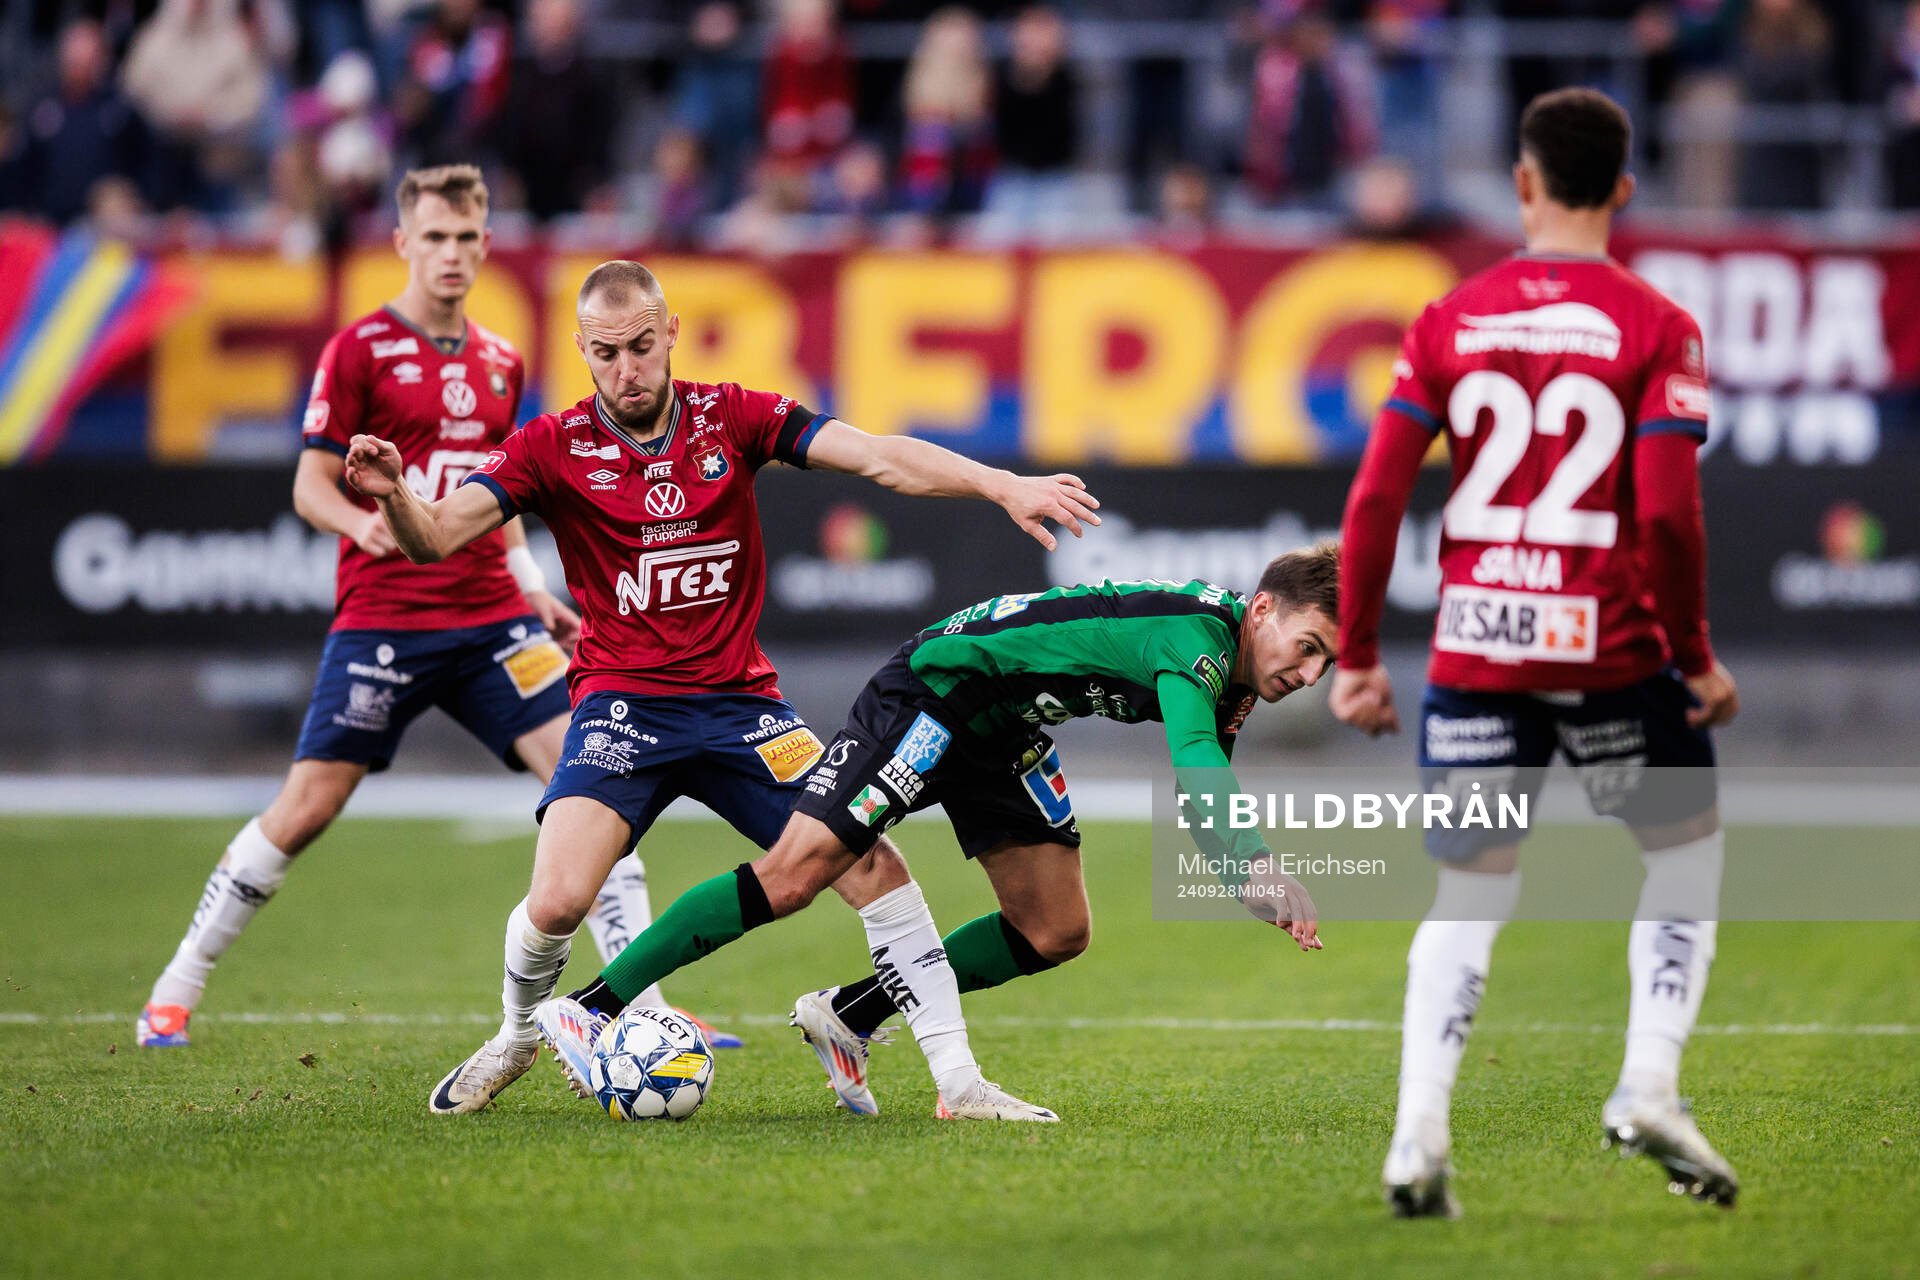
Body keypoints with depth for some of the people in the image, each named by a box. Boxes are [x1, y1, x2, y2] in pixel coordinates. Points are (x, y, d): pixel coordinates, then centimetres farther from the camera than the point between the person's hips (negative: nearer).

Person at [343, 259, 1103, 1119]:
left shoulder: (729, 416, 0)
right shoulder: (554, 447, -4)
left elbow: (874, 457, -9)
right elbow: (435, 539, -11)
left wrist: (1002, 486, -21)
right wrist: (391, 495, -35)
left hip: (739, 701, 2)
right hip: (622, 702, -2)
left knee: (873, 862, -10)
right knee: (558, 900, -20)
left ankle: (958, 1078, -1)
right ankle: (517, 1038, 12)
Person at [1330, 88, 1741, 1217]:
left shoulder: (1448, 322, 3)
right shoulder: (1656, 329, -4)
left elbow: (1377, 499, -1)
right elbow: (1669, 513, -12)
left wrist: (1358, 656, 6)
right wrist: (1698, 658, 0)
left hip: (1475, 648, 2)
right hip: (1611, 650, -2)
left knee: (1471, 892, 11)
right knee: (1689, 854, 18)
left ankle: (1419, 1131, -5)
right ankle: (1649, 1087, 3)